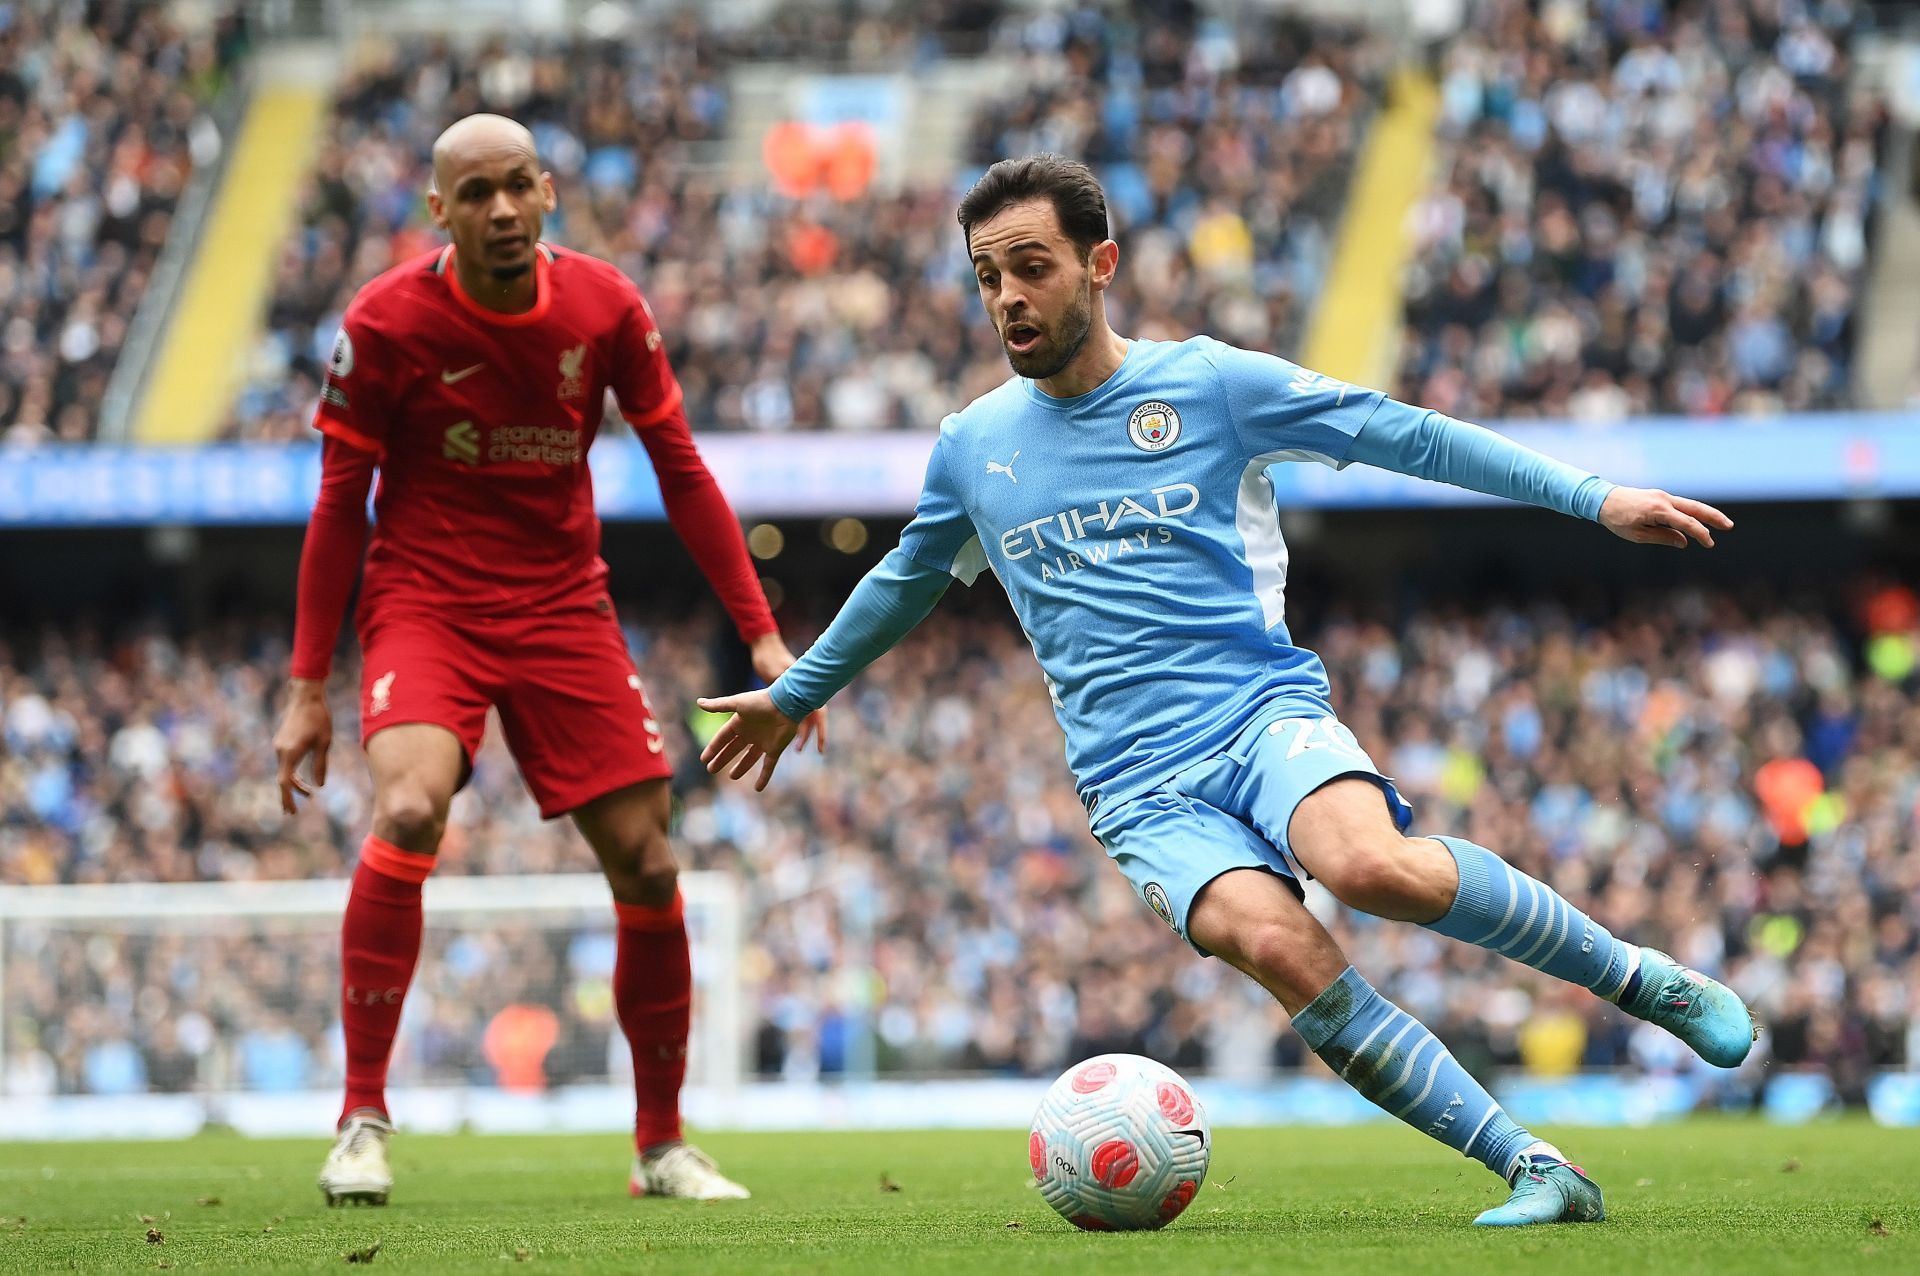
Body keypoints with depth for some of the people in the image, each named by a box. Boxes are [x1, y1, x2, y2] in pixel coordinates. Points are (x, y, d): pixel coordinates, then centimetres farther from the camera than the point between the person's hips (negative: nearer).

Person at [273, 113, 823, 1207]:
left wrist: (764, 636, 0)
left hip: (563, 607, 3)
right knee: (409, 811, -29)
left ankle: (663, 1144, 16)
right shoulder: (387, 324, -12)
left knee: (646, 862, -1)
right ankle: (363, 1121, -19)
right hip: (424, 603, -3)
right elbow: (340, 504, -4)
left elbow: (682, 472, 4)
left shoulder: (606, 308, -5)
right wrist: (309, 686, -5)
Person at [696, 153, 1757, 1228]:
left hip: (1263, 709, -2)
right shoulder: (973, 446, 13)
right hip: (1140, 785, 2)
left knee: (1371, 864, -37)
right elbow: (906, 581, 32)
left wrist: (1592, 497, -1)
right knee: (1276, 943, -31)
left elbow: (1403, 434, 5)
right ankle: (1534, 1174, -25)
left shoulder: (1212, 383, 3)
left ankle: (1641, 980, -14)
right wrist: (795, 694, 43)